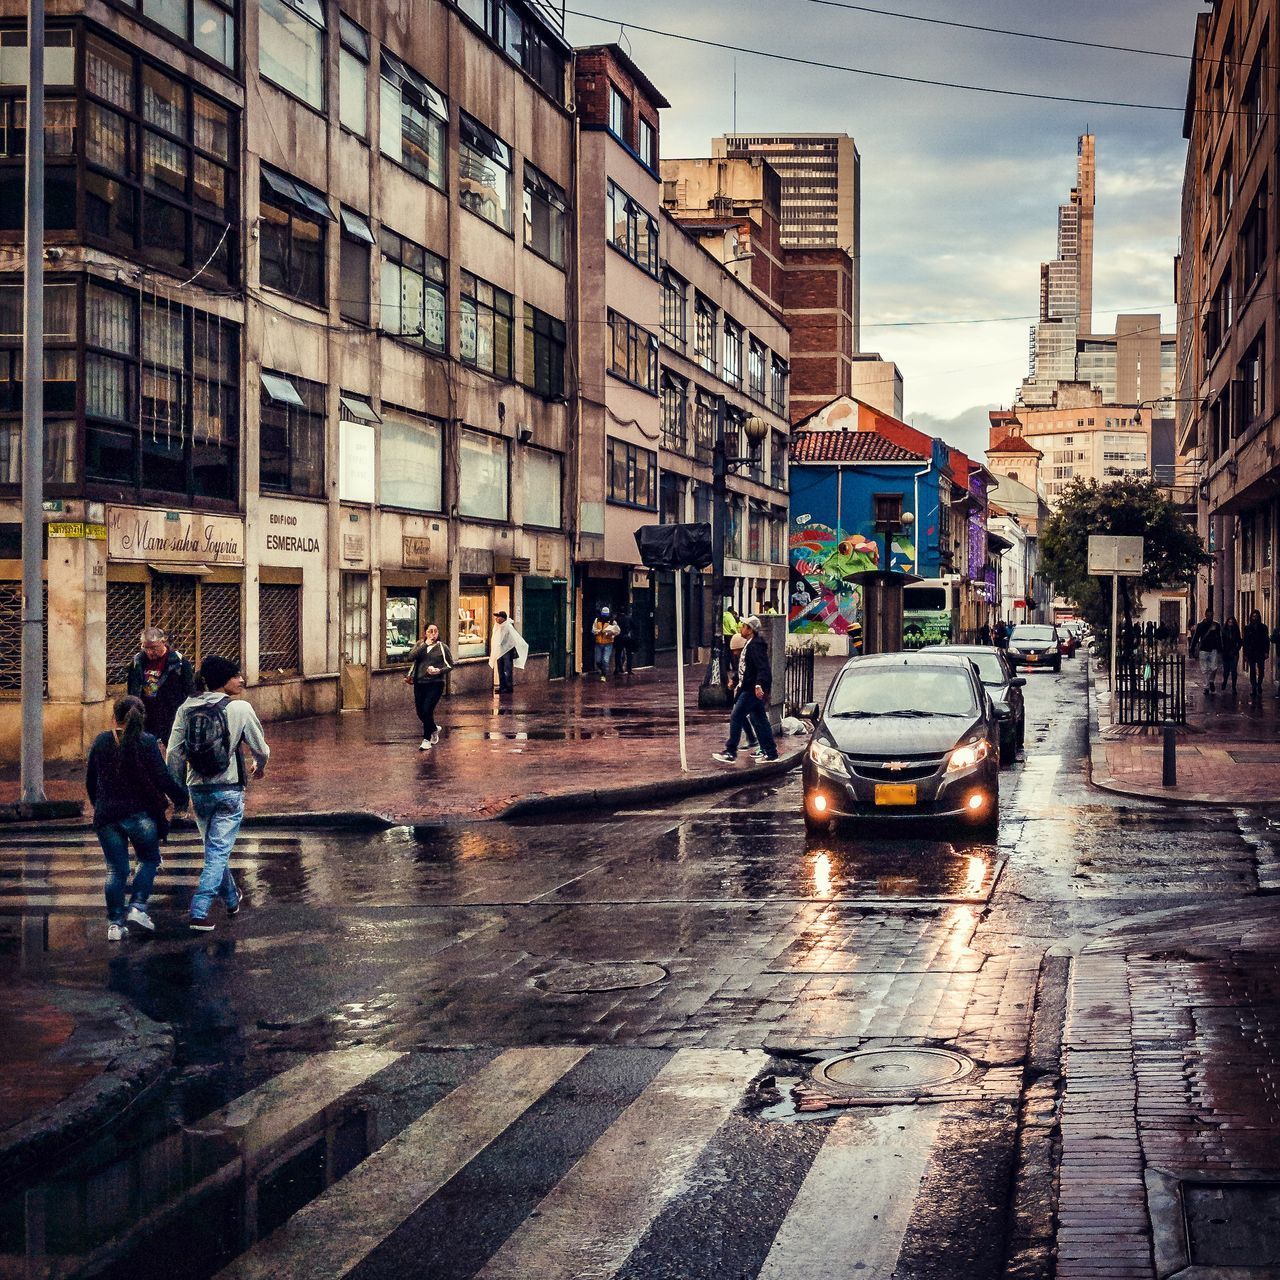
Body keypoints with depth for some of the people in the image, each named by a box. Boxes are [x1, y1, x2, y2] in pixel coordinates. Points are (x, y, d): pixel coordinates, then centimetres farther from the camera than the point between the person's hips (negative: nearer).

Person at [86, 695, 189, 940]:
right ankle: (137, 906, 0)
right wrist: (181, 796, 5)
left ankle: (115, 923, 6)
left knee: (116, 869, 9)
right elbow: (163, 779, -12)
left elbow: (90, 780, 13)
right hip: (140, 814, -3)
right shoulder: (147, 742, -9)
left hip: (107, 816, 3)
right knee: (149, 860, 17)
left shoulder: (100, 742, 4)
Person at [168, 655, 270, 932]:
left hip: (198, 791, 4)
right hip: (229, 790, -4)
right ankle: (199, 913, -10)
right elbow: (260, 748, -1)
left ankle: (232, 900, 39)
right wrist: (260, 766, 22)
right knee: (219, 852, -1)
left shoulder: (186, 709, 0)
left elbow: (174, 752, -3)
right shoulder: (240, 708, -9)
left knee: (214, 848, 22)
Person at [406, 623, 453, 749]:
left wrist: (440, 671, -13)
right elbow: (411, 657, -10)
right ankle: (434, 729, 39)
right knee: (420, 712, 10)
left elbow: (450, 664, 6)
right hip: (419, 683, 4)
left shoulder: (442, 647, 1)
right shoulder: (419, 645, 7)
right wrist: (425, 644, -13)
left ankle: (427, 739, 2)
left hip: (435, 683, -4)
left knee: (427, 710, -14)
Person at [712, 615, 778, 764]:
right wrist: (736, 681, 34)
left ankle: (730, 752, -3)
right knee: (759, 720, 14)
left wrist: (759, 685, -41)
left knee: (736, 718, -7)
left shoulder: (756, 645, -18)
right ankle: (770, 751, 20)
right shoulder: (750, 644, 14)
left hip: (752, 690, -11)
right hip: (749, 688, 11)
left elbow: (763, 668, -29)